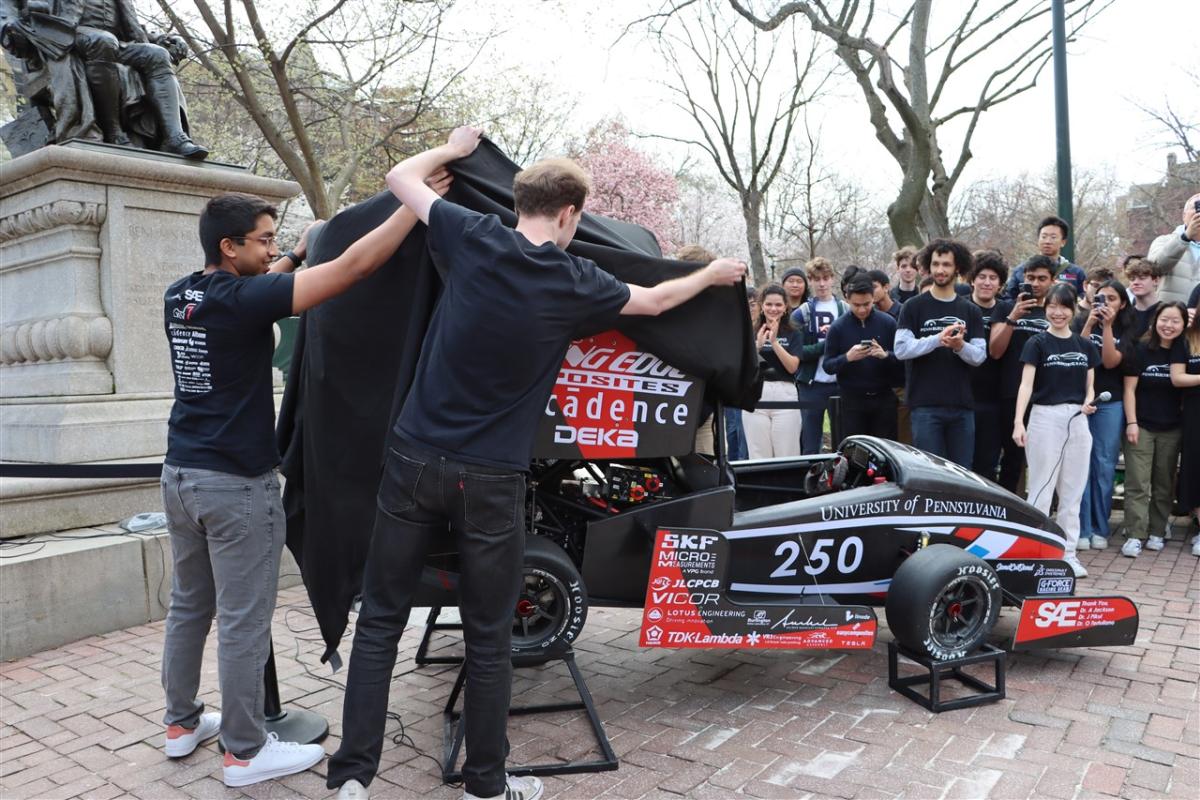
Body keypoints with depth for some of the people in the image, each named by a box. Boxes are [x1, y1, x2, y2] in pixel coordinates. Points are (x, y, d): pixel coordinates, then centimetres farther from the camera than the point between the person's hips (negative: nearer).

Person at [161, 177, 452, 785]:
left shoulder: (178, 297, 5)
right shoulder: (241, 299, -18)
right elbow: (353, 266, -23)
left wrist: (297, 254, 26)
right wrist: (418, 201, -18)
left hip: (181, 475, 9)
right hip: (237, 484, -9)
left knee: (187, 607, 19)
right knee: (242, 623, 2)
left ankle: (181, 723, 33)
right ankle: (244, 752, 14)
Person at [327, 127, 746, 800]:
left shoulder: (474, 238, -1)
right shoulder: (576, 283, -2)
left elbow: (401, 177, 15)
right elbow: (655, 300, 17)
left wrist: (456, 148, 35)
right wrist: (712, 274, 36)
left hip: (414, 459, 2)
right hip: (490, 479, -2)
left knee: (380, 622, 12)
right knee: (488, 640, 11)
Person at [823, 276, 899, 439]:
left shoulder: (888, 323, 0)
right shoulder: (838, 327, -1)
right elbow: (828, 366, -2)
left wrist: (885, 355, -19)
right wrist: (847, 358, -21)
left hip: (884, 398, 1)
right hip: (852, 401, -1)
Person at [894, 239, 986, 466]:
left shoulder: (970, 311, 13)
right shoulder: (913, 307, 4)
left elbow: (980, 356, 5)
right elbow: (901, 349, -8)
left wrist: (960, 345, -16)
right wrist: (937, 339, -20)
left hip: (962, 405, 3)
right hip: (925, 405, -3)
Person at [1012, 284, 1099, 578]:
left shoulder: (1085, 346, 10)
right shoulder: (1037, 343, -3)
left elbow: (1090, 386, 14)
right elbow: (1026, 384, -13)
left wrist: (1088, 403, -9)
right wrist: (1018, 421, -24)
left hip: (1077, 420, 4)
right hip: (1045, 417, -4)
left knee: (1073, 491, 8)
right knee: (1041, 488, 0)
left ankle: (1068, 553, 17)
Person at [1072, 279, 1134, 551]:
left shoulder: (1125, 330, 6)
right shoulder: (1081, 321, 5)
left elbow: (1110, 361, -8)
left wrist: (1107, 326, -12)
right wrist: (1090, 324, -11)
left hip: (1110, 403, 1)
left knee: (1105, 465, 3)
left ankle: (1100, 529, 12)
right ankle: (1081, 529, 1)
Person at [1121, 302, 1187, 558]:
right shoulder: (1142, 349, -4)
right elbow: (1129, 388, -3)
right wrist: (1131, 422, -9)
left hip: (1172, 429, 3)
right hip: (1142, 426, -3)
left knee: (1164, 484, 9)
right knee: (1137, 484, -4)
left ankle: (1156, 532, 19)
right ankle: (1134, 536, -3)